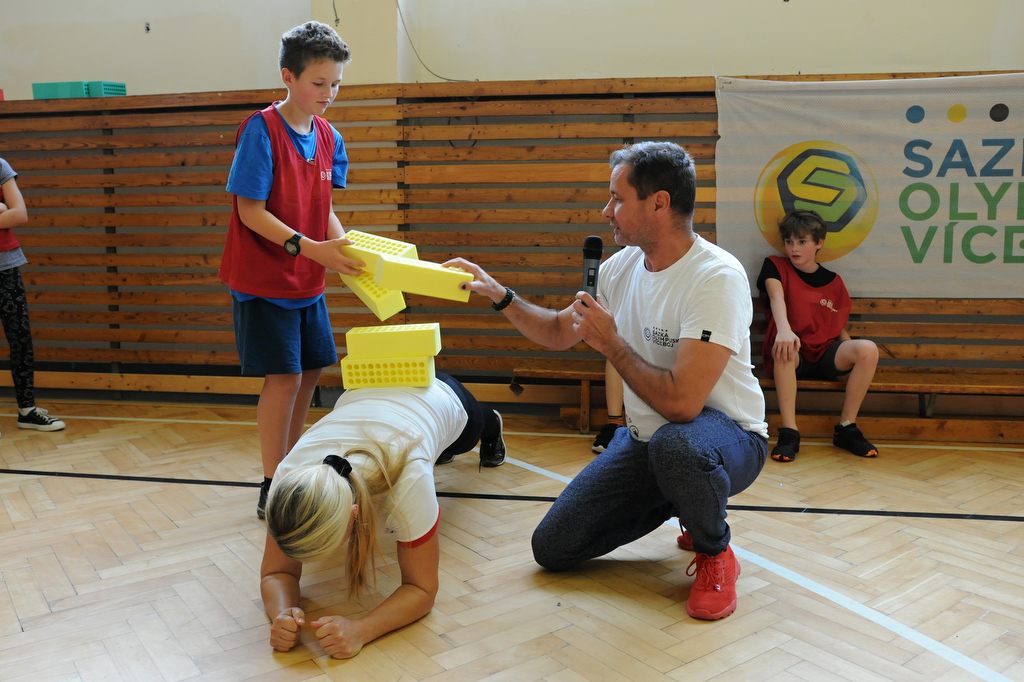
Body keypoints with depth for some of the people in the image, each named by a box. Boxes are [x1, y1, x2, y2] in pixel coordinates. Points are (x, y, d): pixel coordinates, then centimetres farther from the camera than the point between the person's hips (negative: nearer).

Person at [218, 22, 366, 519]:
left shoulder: (328, 137, 6)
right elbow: (251, 212, -17)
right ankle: (272, 491, 5)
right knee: (283, 377, -7)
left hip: (307, 282, 7)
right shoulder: (261, 129, -14)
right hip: (264, 279, -7)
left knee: (311, 371, 12)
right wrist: (309, 247, -26)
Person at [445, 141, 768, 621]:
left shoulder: (716, 277, -25)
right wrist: (500, 296, 3)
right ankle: (678, 501, 20)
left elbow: (681, 402, -34)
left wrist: (611, 344, -20)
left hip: (726, 433, -6)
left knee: (676, 444, -43)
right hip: (645, 438, 7)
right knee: (552, 549, 0)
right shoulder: (622, 266, 0)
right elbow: (558, 333, 16)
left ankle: (715, 553, -9)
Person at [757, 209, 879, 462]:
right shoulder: (775, 266, 5)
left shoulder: (833, 281, 15)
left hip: (824, 356, 3)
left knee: (868, 349, -25)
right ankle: (789, 432, -37)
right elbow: (776, 297, -16)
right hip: (791, 356, -3)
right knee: (783, 346, -39)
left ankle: (846, 428, -16)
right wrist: (784, 330, -37)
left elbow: (839, 327, 18)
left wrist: (854, 357, -2)